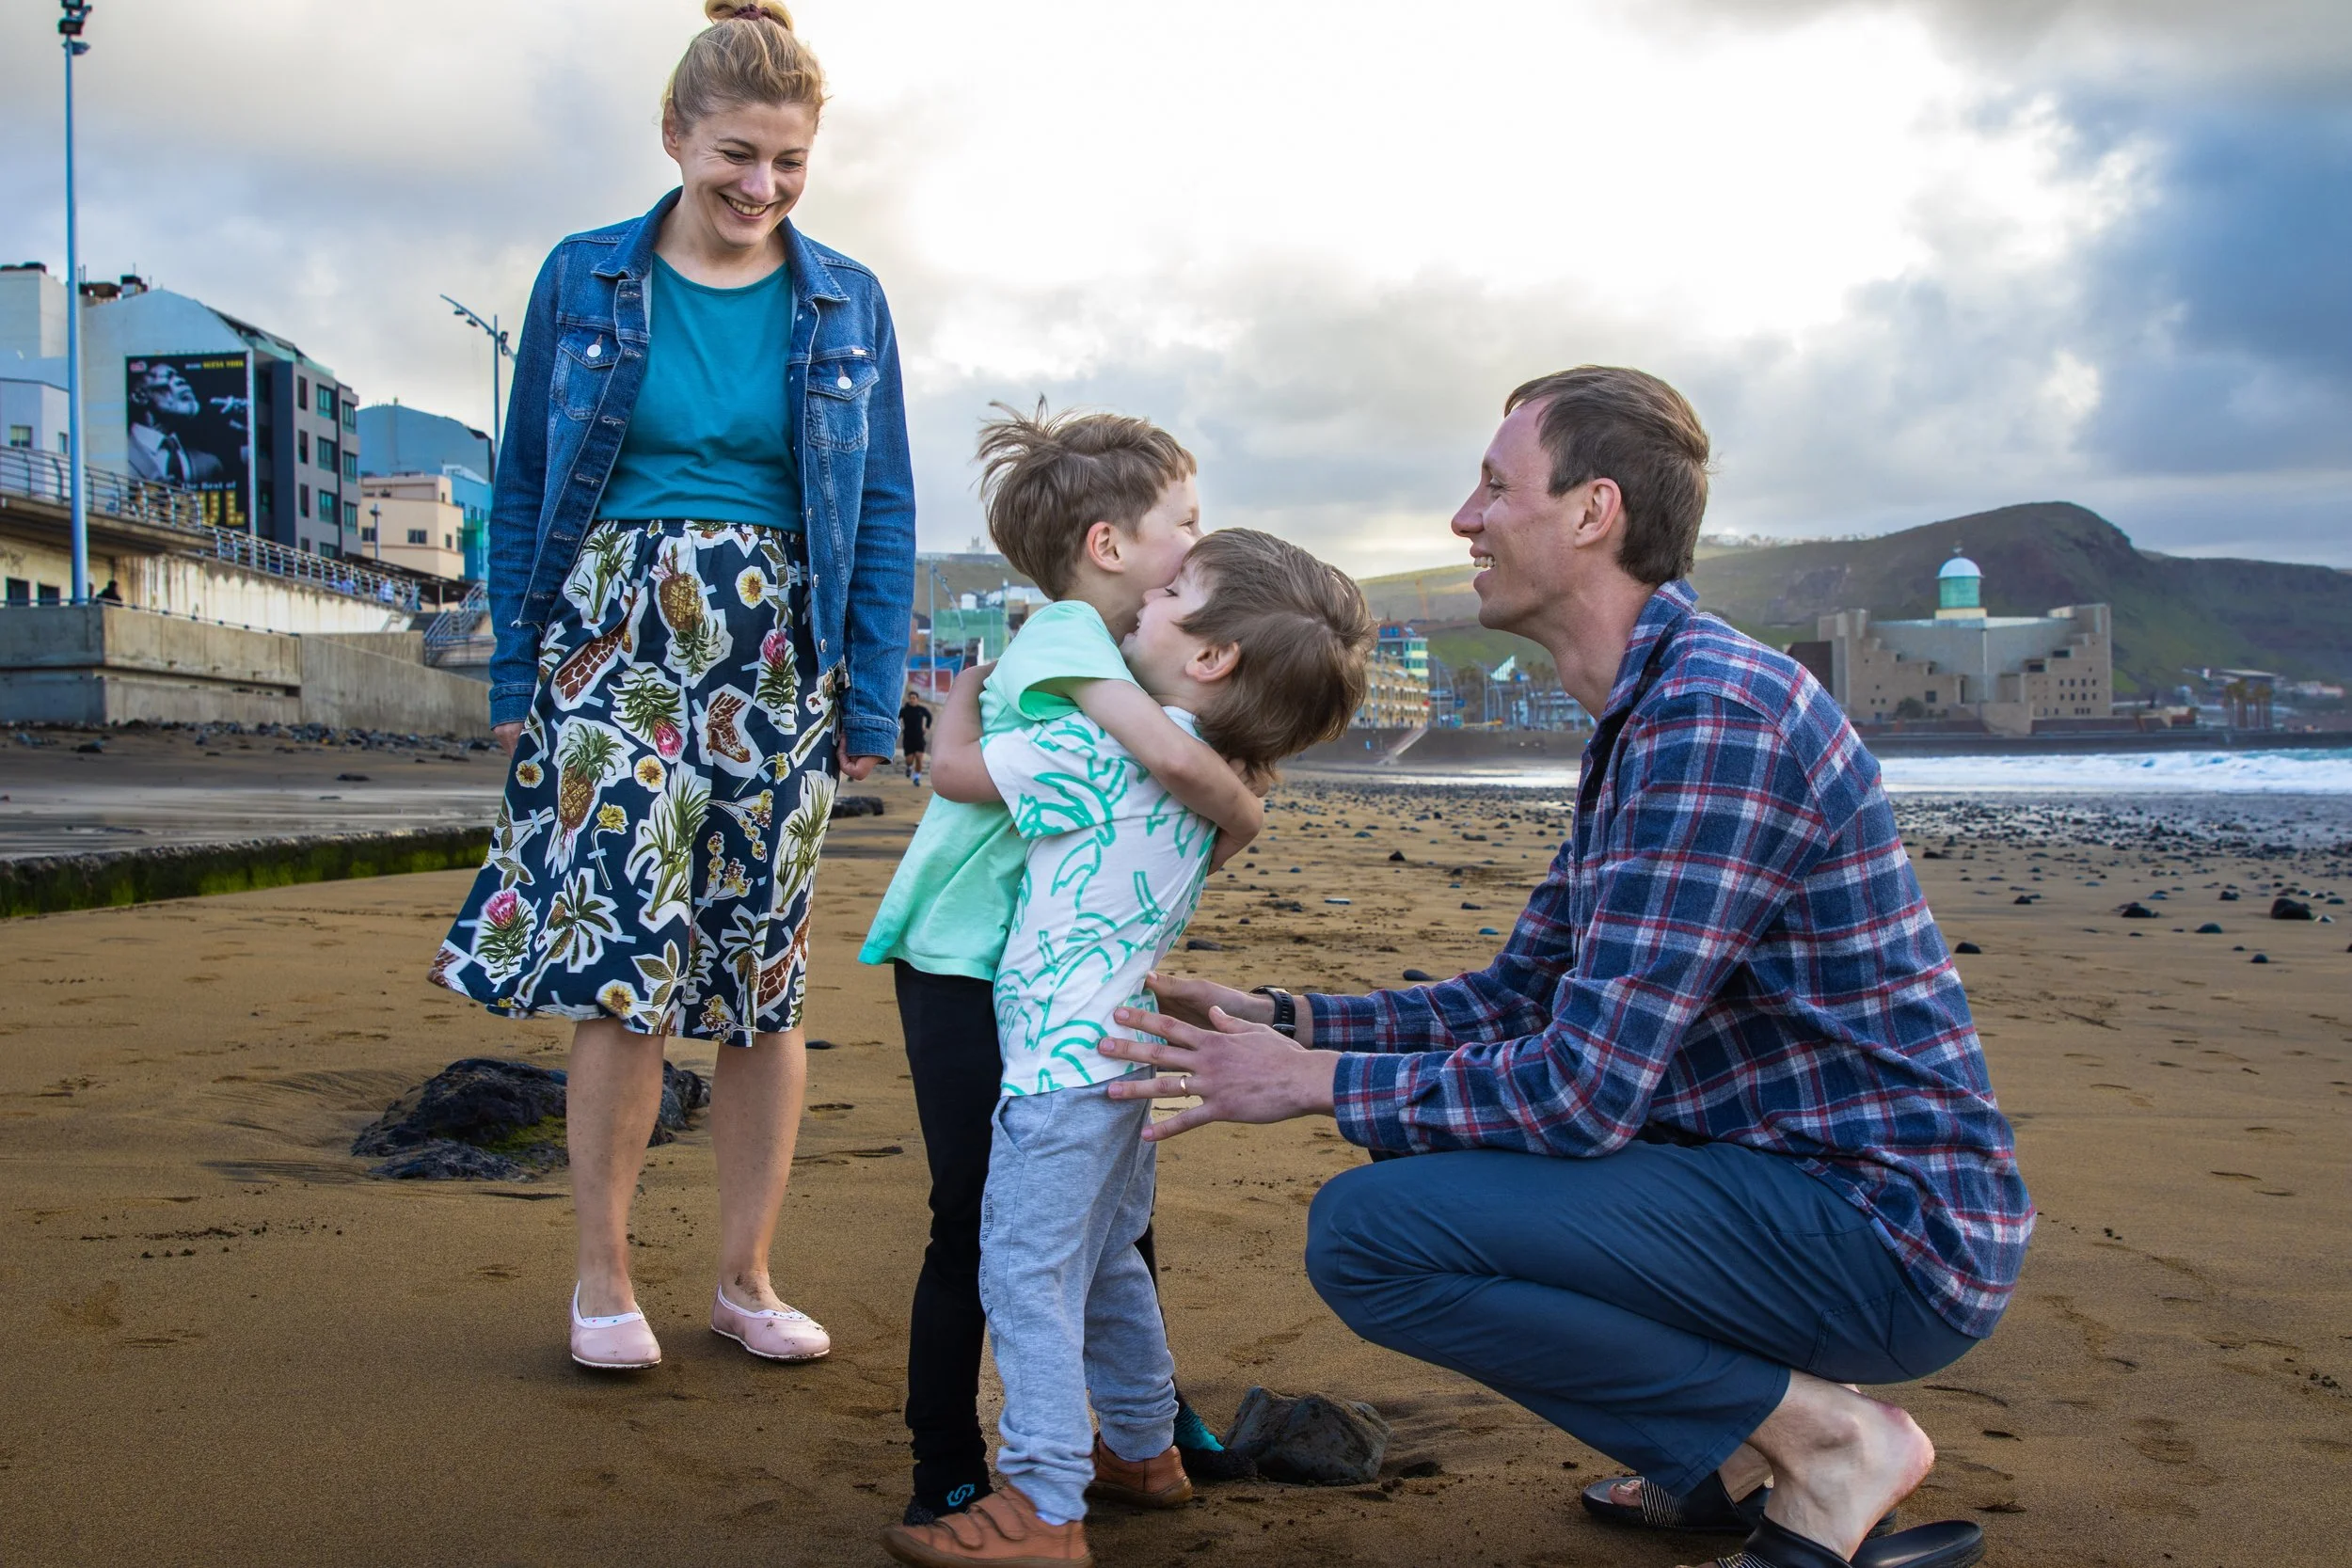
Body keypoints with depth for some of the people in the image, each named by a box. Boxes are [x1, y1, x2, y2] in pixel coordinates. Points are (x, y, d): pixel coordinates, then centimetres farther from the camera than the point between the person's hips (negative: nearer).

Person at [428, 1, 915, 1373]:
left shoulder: (846, 305, 7)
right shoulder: (587, 281, 5)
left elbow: (886, 517, 8)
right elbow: (525, 487, 8)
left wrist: (872, 700, 2)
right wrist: (516, 672, 3)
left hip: (780, 666, 2)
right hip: (615, 645, -1)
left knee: (765, 975, 4)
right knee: (624, 962, -10)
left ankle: (747, 1275, 17)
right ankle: (604, 1274, 7)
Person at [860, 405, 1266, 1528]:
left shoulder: (1118, 651, 11)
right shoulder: (1064, 631, -18)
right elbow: (1172, 758, -30)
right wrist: (1244, 818, -14)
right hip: (961, 969, -9)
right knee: (978, 1222, -3)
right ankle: (945, 1476, 9)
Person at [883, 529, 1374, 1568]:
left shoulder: (1102, 746, -18)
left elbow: (956, 764, -11)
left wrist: (978, 675, 9)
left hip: (1062, 1057, -10)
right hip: (1121, 1052, 10)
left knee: (1026, 1275, -5)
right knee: (1103, 1262, 22)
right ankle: (1142, 1450, 34)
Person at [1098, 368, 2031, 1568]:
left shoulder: (1714, 707, -21)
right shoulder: (1643, 716, 13)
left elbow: (1580, 1093, -24)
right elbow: (1514, 997, 17)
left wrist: (1315, 1082, -12)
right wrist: (1282, 1020, 6)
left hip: (1883, 1232, -10)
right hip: (1801, 1190, 10)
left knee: (1365, 1233, -18)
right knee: (1434, 1138, 21)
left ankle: (1822, 1437, -6)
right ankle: (1744, 1451, 14)